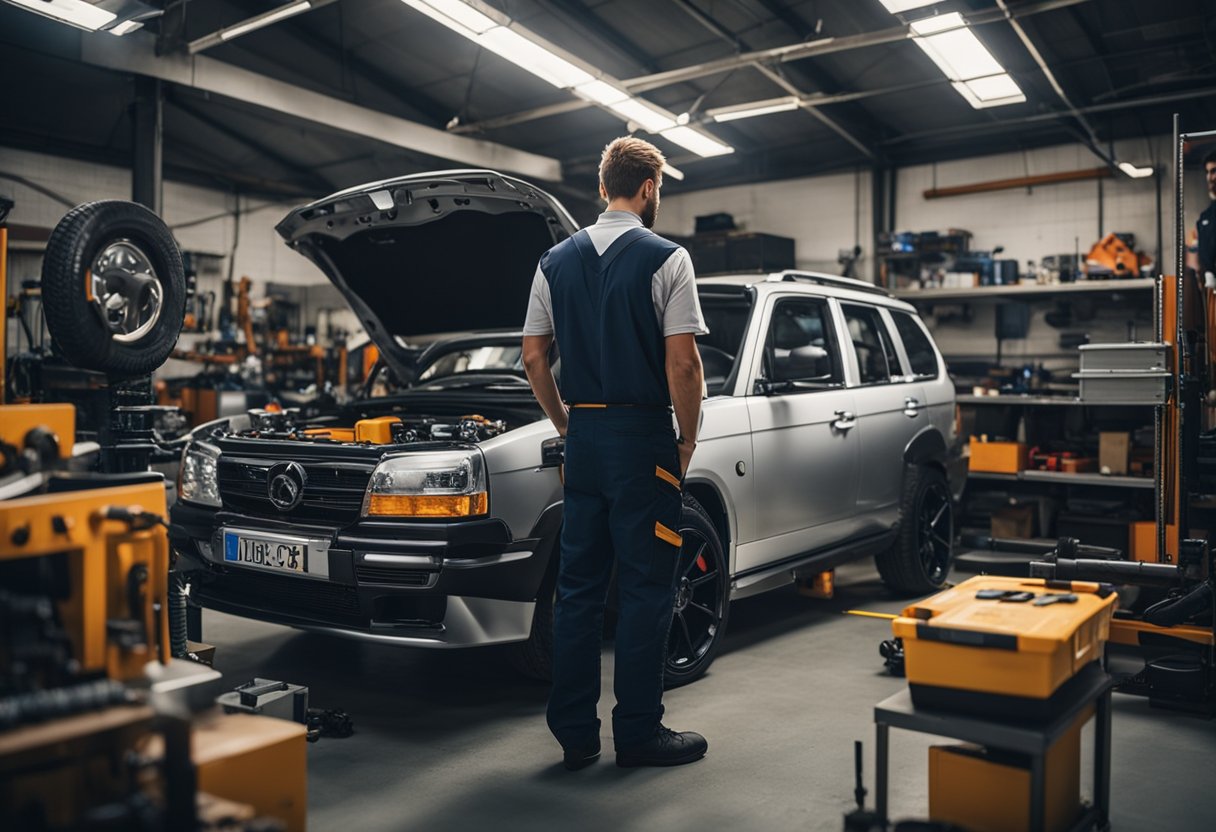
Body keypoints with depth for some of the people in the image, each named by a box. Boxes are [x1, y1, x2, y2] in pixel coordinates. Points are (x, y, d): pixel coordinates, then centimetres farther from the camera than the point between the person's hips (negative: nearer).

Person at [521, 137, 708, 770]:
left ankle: (574, 734, 18)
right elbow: (682, 364, -14)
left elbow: (533, 357, 9)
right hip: (643, 438, -5)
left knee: (577, 586, 11)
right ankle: (638, 732, 12)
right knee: (644, 587, 3)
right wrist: (687, 439, -2)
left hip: (583, 437, 6)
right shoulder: (665, 259, -7)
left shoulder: (556, 261, 9)